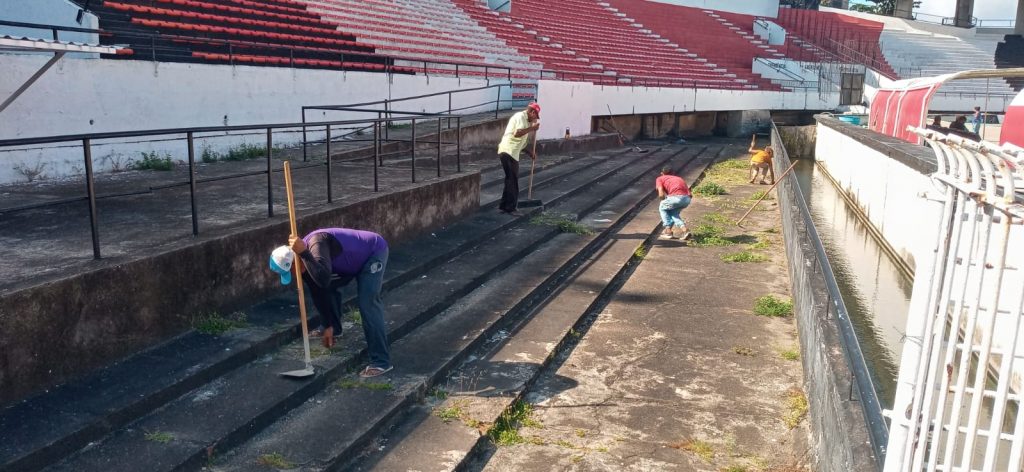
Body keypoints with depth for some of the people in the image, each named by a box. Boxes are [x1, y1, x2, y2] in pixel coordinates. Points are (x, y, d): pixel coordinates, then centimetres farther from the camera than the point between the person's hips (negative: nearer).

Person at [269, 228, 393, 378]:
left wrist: (304, 253, -50)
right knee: (330, 287, 13)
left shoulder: (316, 243, -33)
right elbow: (318, 292, 2)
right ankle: (335, 327, 38)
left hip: (374, 251, -9)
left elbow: (324, 279, -48)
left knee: (367, 304, -19)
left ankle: (381, 362, -19)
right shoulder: (304, 262, -5)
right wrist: (328, 326, 4)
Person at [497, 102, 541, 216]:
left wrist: (530, 152, 22)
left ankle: (504, 205, 23)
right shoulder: (521, 116, -9)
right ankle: (511, 208, -2)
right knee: (513, 181, -6)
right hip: (508, 152, -10)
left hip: (511, 153, 10)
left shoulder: (523, 118, 23)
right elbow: (517, 133, -26)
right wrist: (532, 128, -17)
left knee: (511, 180, 16)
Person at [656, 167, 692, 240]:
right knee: (673, 212, 29)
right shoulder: (678, 178, 35)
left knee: (662, 208, 25)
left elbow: (661, 195, 4)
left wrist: (665, 202, 23)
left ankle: (668, 230, 18)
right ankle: (684, 230, 13)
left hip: (676, 197, -5)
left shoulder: (659, 178, 21)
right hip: (687, 198, 5)